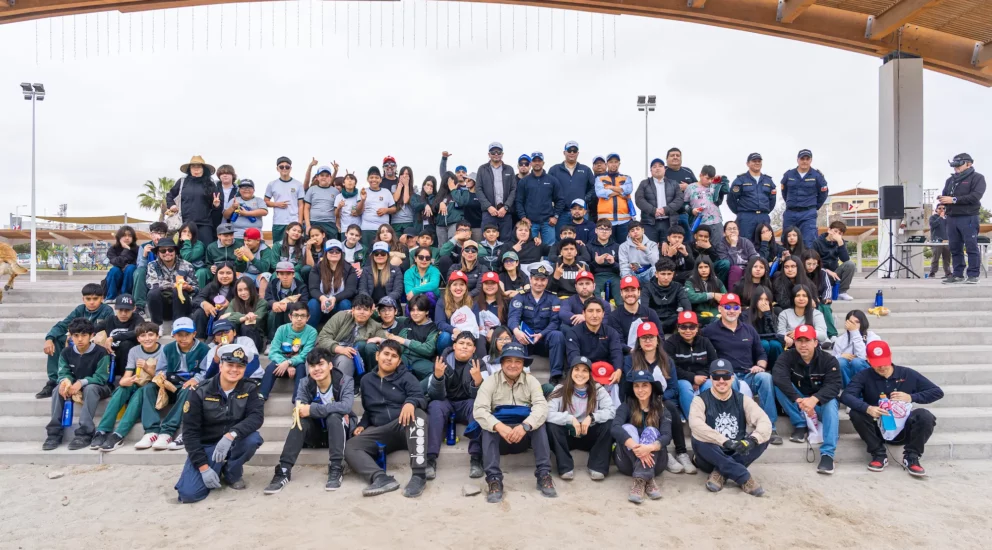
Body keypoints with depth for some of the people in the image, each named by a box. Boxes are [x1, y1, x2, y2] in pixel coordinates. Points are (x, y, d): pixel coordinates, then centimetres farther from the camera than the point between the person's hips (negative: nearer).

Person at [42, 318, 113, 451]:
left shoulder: (101, 352, -17)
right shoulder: (66, 352, -2)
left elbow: (101, 377, -19)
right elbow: (63, 373, -5)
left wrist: (81, 383, -34)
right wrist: (65, 380, -30)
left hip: (98, 387, -5)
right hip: (75, 386, 5)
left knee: (90, 389, -38)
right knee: (59, 389, -24)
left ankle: (84, 433, -39)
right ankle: (54, 432, -21)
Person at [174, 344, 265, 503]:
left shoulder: (249, 389, -9)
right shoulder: (201, 392, -14)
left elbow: (257, 416, -23)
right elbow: (190, 432, -12)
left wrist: (231, 434, -41)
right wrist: (203, 466, -19)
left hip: (234, 443, 1)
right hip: (206, 445, -1)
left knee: (254, 439, -31)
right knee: (189, 493, -21)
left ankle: (232, 473, 0)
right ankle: (215, 470, 13)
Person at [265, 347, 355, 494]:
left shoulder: (345, 381, -15)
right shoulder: (304, 384, -5)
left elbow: (346, 406, -33)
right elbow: (299, 409, -21)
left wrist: (312, 409, -39)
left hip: (340, 431, -3)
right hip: (316, 433, 3)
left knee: (334, 417, -33)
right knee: (300, 420, -26)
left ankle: (336, 469, -31)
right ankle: (283, 471, -27)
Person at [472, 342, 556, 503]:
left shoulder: (531, 381, -1)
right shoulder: (490, 381, -5)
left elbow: (541, 406, -17)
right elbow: (479, 410, -18)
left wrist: (525, 426, -37)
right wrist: (498, 426, -38)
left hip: (525, 435, 1)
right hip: (499, 434, -1)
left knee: (539, 423, -27)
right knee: (488, 427, -31)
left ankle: (544, 474, -24)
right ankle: (494, 478, -32)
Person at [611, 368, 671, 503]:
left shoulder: (662, 410, 2)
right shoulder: (626, 406, -1)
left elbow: (667, 436, -16)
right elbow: (615, 429, -21)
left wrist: (649, 448, -38)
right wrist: (636, 447, -39)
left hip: (654, 462, 0)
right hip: (628, 463, 0)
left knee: (651, 431, -25)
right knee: (628, 428, -24)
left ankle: (640, 480, -44)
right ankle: (648, 479, -39)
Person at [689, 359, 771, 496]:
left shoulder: (742, 400, 4)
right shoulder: (701, 399, -7)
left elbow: (765, 422, -11)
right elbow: (695, 424, -28)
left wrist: (752, 440, -32)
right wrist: (725, 441, -37)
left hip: (737, 454, 3)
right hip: (711, 459, -3)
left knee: (762, 438, -20)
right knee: (698, 440, -34)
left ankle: (720, 473, -20)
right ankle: (744, 477, -27)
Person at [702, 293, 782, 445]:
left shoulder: (749, 329, 21)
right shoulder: (710, 331, 6)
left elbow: (761, 353, 23)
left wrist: (760, 366, 2)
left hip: (749, 375, 4)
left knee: (765, 377, -29)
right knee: (732, 382, -39)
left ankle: (769, 427, -22)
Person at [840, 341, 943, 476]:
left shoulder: (908, 374, 1)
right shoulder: (864, 376, -6)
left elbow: (938, 392, 3)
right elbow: (846, 396, -21)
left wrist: (912, 397, -14)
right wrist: (867, 408, -39)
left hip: (903, 429, 1)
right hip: (877, 429, -1)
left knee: (925, 416, -27)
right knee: (856, 413, -29)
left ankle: (911, 457, -8)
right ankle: (879, 455, -12)